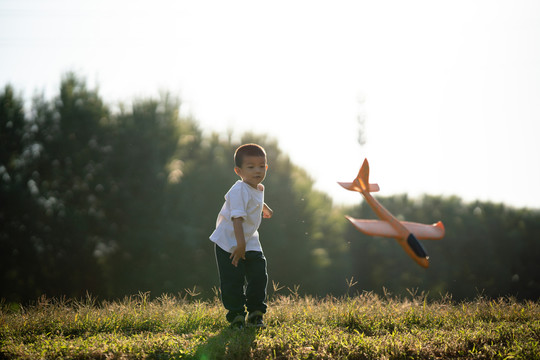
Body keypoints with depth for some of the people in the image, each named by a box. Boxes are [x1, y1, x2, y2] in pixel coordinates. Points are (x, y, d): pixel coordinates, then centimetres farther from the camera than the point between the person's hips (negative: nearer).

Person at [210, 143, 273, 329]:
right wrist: (240, 244, -37)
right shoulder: (239, 191, -23)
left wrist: (265, 209, 51)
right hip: (229, 243, -8)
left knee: (259, 275, 2)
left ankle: (256, 313, 14)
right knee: (233, 280, -5)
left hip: (250, 241, 8)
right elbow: (237, 217, -31)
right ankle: (236, 315, 8)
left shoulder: (259, 189, 6)